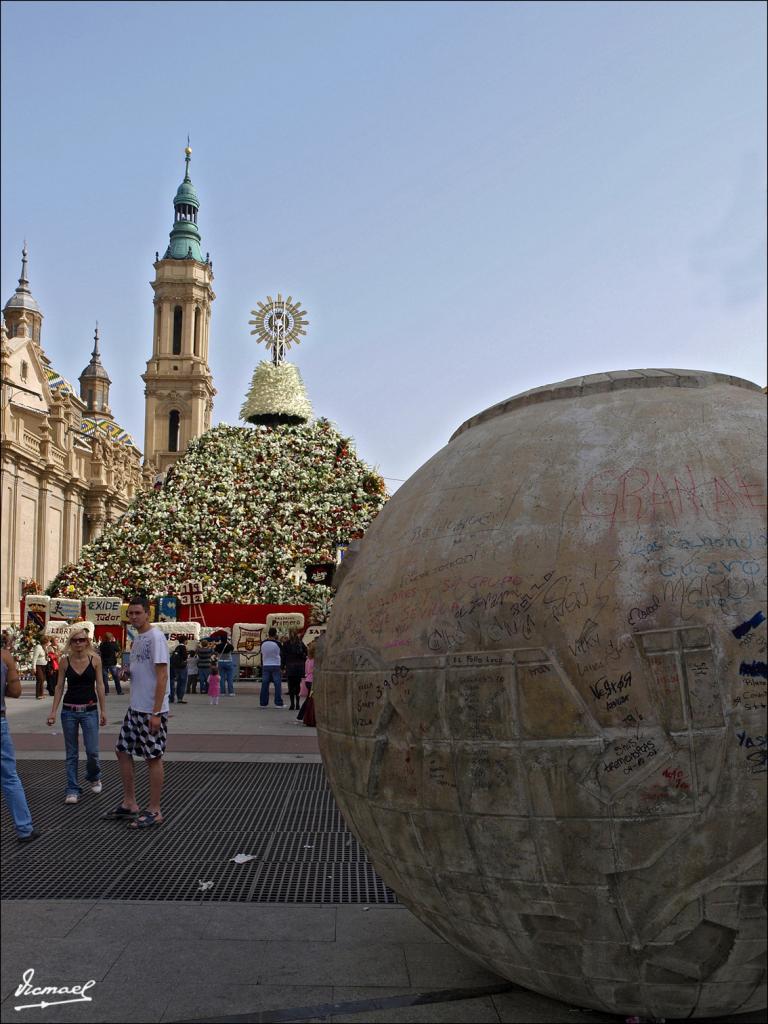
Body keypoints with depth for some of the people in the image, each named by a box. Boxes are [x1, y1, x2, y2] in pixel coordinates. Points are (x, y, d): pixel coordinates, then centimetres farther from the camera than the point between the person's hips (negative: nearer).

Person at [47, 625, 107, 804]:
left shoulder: (95, 659, -3)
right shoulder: (64, 661, -1)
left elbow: (100, 685, 1)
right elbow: (59, 687, 3)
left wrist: (103, 710, -1)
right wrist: (53, 711, -1)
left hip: (89, 710, -1)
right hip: (69, 710, 1)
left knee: (92, 751, -4)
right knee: (71, 753, 5)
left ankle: (94, 777, 27)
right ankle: (72, 790, 13)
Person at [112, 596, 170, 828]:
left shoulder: (155, 637, -16)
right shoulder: (137, 639, 13)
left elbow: (162, 676, -20)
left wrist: (155, 713, -23)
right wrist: (128, 671, 1)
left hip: (151, 711, -10)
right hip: (134, 708, 10)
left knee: (153, 757, -1)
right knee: (123, 751, 14)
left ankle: (154, 812, 8)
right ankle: (129, 804, 25)